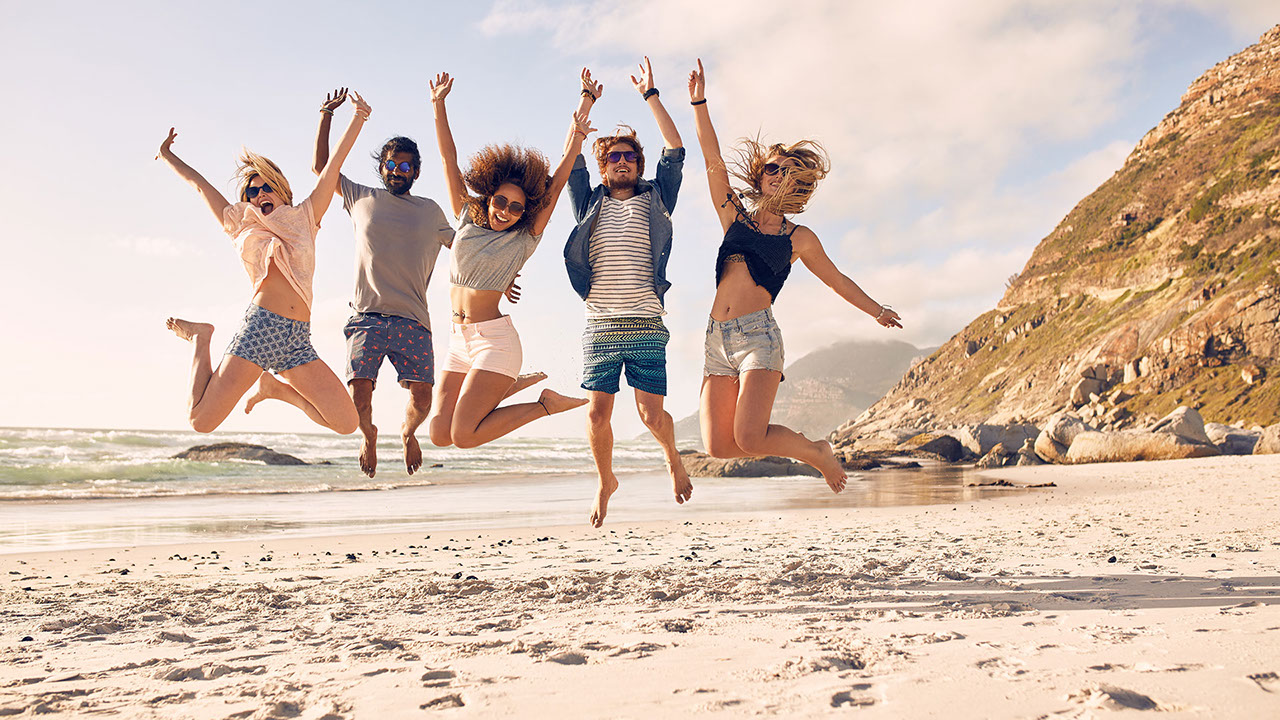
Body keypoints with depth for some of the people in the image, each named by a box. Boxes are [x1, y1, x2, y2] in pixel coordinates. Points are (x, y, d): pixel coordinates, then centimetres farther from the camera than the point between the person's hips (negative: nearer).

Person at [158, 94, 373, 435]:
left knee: (347, 423, -6)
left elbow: (332, 167, 14)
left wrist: (357, 120, 11)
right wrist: (167, 156, 44)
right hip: (260, 327, -2)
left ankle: (273, 387, 19)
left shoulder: (303, 218, 19)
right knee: (201, 420, -7)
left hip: (298, 340, 2)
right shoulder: (241, 225, 17)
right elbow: (199, 183, 30)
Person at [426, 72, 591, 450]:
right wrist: (438, 105, 6)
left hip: (494, 340, -6)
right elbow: (449, 160, 9)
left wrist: (575, 141, -16)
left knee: (464, 436, -15)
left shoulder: (524, 240, -1)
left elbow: (556, 185, -6)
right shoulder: (467, 220, 10)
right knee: (439, 433, -3)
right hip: (459, 341, 6)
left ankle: (545, 404, 4)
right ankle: (507, 387, 19)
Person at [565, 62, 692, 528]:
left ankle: (673, 458, 30)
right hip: (600, 327, 1)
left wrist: (650, 96, 9)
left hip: (647, 327, -1)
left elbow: (675, 152, 7)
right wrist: (588, 99, 11)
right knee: (597, 414, 0)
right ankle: (605, 481, 25)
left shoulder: (654, 201, 13)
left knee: (651, 416, -3)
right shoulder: (590, 206, 16)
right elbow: (572, 156, 10)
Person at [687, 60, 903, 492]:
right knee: (717, 447, -4)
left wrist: (877, 311, 28)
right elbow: (713, 162, 8)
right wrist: (699, 102, 1)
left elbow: (837, 280, 24)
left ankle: (816, 451, 11)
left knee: (749, 439, -19)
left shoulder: (799, 238, 12)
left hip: (758, 335, -3)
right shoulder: (735, 217, 16)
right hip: (717, 338, 3)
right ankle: (775, 439, 26)